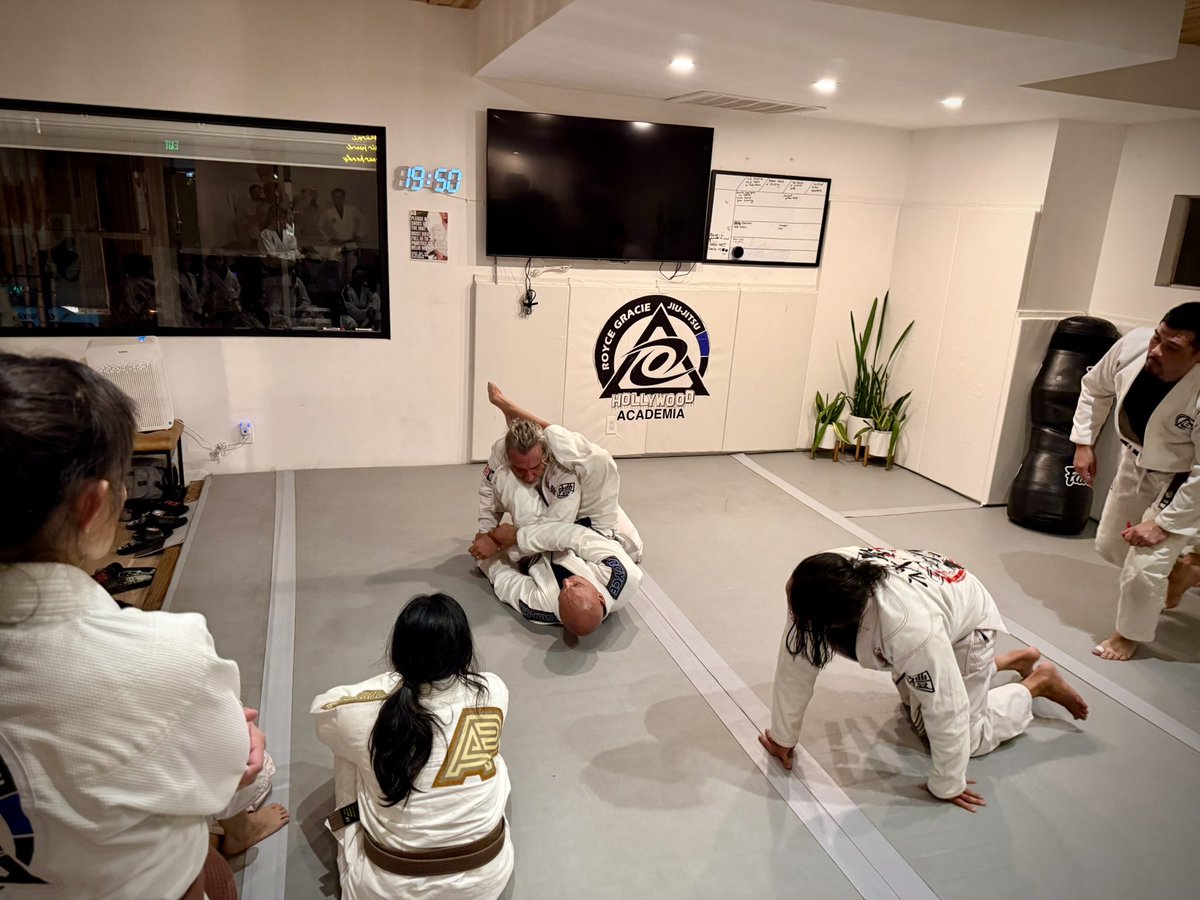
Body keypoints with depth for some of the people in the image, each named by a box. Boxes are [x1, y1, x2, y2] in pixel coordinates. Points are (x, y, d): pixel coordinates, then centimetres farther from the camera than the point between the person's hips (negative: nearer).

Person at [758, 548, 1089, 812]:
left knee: (964, 735, 1)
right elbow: (795, 664, -21)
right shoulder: (816, 589, -33)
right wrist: (784, 736, -10)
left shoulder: (911, 630, -48)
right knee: (917, 703, 24)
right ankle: (1016, 659, 39)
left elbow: (947, 711, -34)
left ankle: (1040, 682, 23)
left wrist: (947, 786, -17)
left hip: (965, 619, -6)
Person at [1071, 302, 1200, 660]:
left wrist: (1164, 525, -22)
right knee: (1110, 545, 18)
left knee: (1144, 565, -5)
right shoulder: (1133, 343, -24)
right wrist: (1084, 442, -2)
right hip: (1137, 463, 6)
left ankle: (1130, 633, 24)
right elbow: (1095, 388, -1)